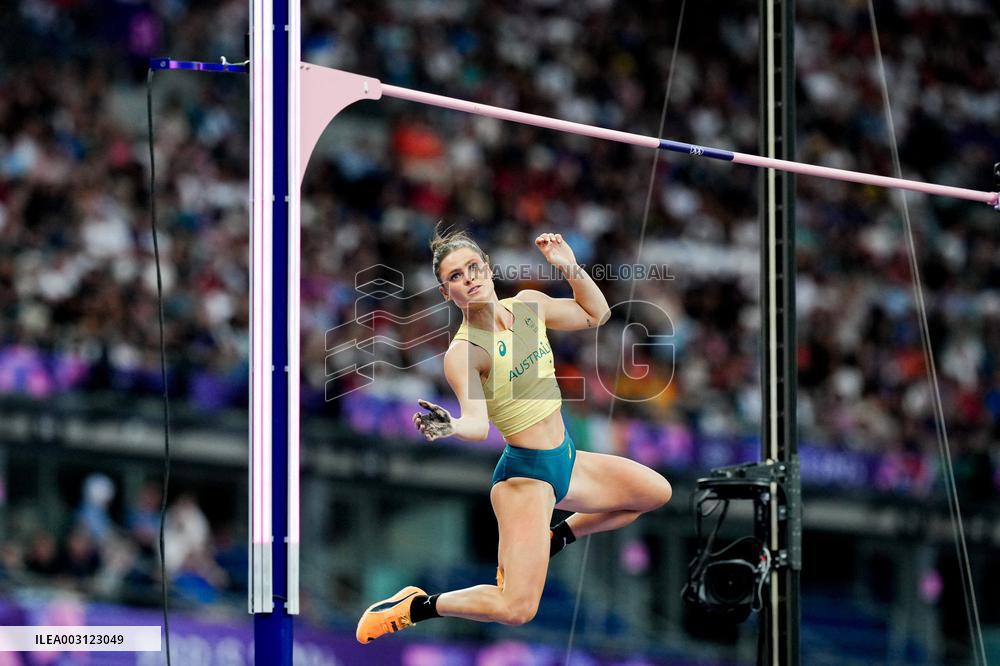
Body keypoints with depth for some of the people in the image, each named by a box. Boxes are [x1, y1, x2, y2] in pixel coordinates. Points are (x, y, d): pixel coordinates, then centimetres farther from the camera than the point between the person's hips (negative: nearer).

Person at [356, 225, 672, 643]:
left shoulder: (528, 306, 1)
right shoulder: (463, 352, -19)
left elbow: (595, 314, 16)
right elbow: (478, 423, -32)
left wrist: (571, 267, 1)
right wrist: (449, 428, -53)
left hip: (566, 462, 8)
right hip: (525, 476, -8)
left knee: (656, 492, 23)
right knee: (516, 609, -22)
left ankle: (556, 538, 27)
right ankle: (415, 607, -1)